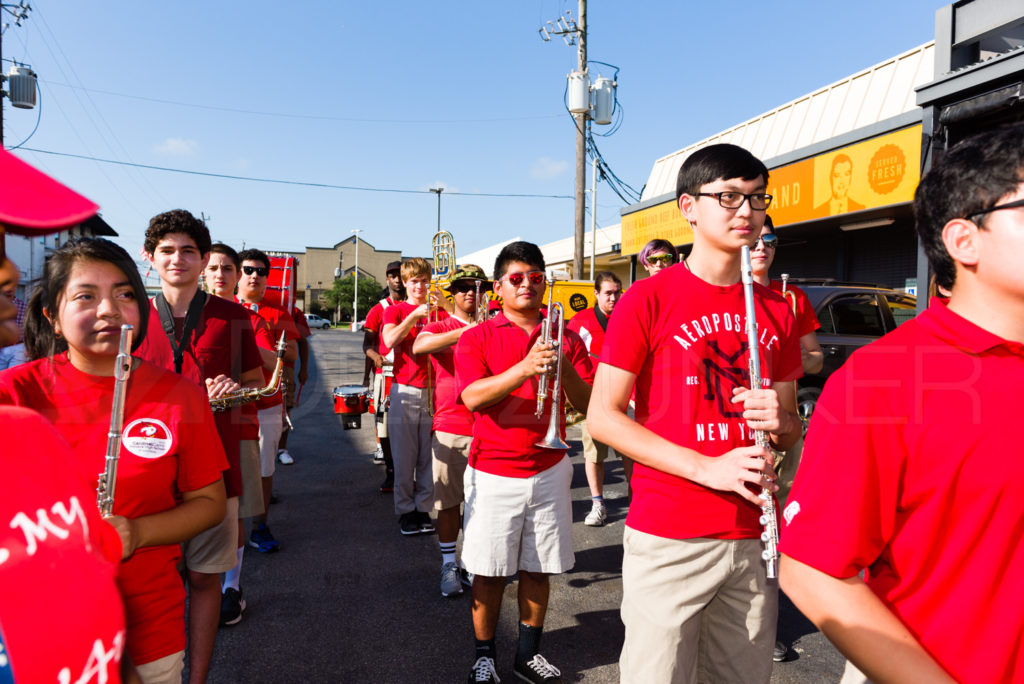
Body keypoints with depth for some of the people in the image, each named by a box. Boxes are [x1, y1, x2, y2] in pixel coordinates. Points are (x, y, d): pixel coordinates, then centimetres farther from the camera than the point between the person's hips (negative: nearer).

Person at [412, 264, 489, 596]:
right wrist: (466, 331, -29)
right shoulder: (439, 328, 4)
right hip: (449, 428, -1)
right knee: (448, 500, 4)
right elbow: (418, 346, -19)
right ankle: (449, 565, 18)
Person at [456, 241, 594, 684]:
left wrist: (563, 366, -19)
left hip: (549, 471, 2)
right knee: (489, 573, 6)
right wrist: (526, 367, -28)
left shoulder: (564, 338, 7)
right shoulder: (477, 338, -1)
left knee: (537, 570, 12)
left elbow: (587, 402, 0)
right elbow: (472, 397, -16)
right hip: (493, 472, -2)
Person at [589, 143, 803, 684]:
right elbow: (602, 417, -9)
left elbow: (791, 429, 17)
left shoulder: (776, 311, 10)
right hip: (668, 538, -5)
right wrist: (706, 467, -16)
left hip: (754, 538, 5)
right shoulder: (648, 300, -6)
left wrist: (779, 422, -7)